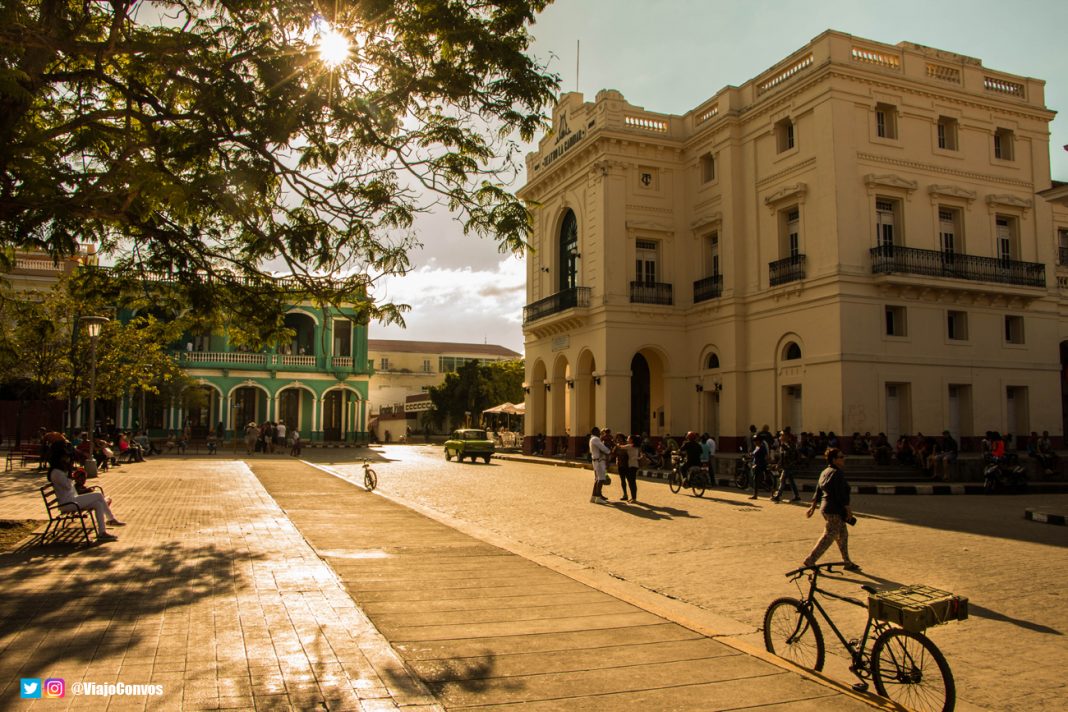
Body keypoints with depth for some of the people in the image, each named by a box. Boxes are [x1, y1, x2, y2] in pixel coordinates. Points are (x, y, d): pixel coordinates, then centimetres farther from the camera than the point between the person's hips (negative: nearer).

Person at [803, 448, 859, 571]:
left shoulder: (825, 472, 13)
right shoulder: (837, 473, -17)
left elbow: (818, 492, 15)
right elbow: (841, 494, -21)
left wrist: (813, 507, 18)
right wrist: (848, 508, -15)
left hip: (825, 508, 10)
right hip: (835, 511, -10)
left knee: (843, 535, 18)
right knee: (828, 536, -5)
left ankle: (847, 563, 28)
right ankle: (809, 561, -3)